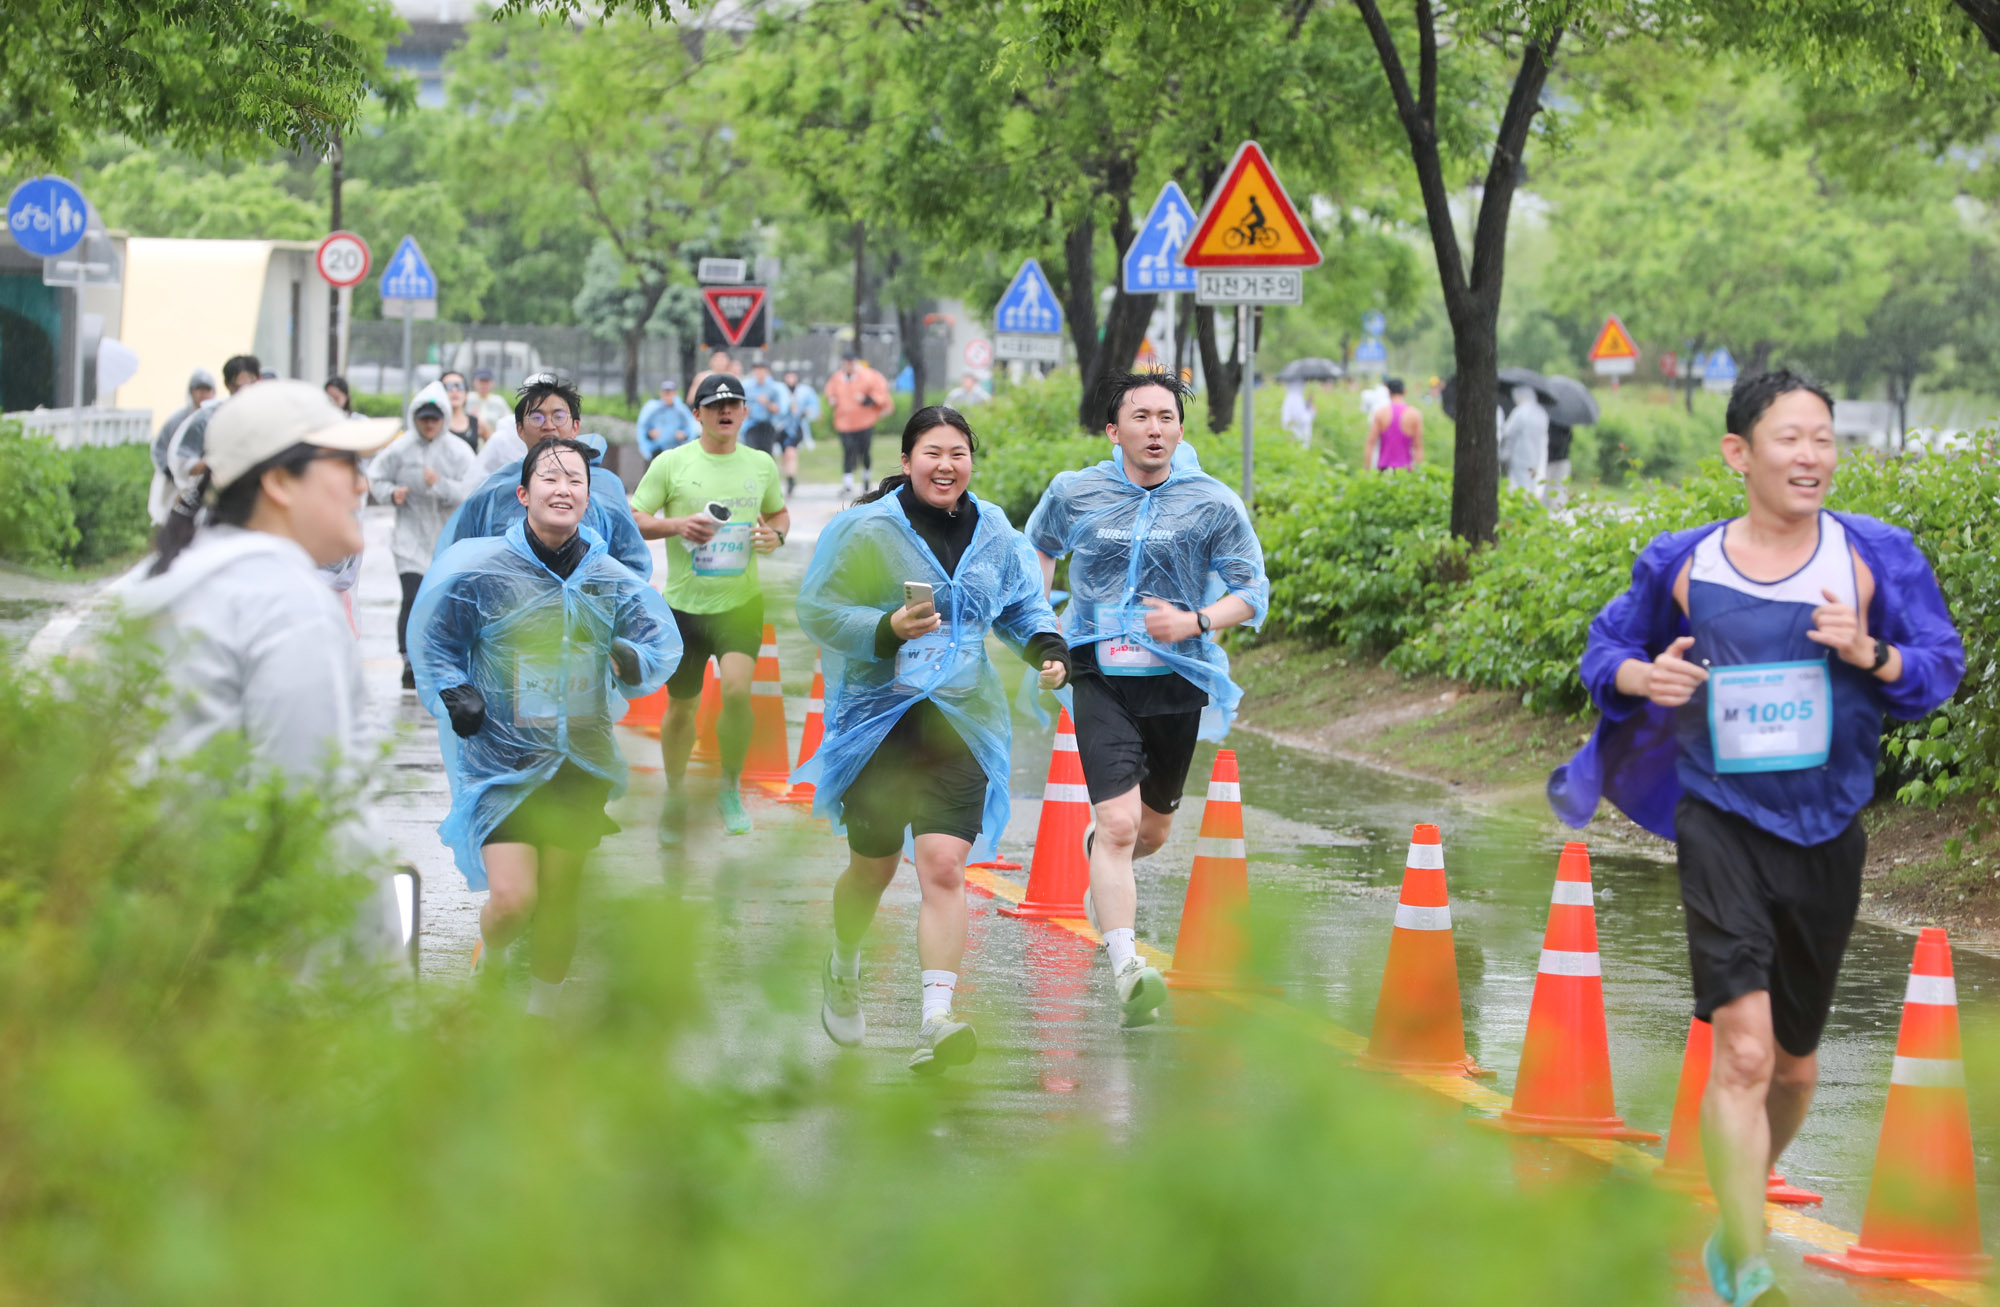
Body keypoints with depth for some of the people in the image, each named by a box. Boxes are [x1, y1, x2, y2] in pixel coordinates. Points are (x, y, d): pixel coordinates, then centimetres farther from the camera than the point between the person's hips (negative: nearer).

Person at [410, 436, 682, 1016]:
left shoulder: (610, 579, 1)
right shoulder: (478, 569, -7)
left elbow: (663, 642, 9)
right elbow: (432, 647, 4)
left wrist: (634, 661, -12)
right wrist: (455, 695, -11)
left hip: (582, 765, 3)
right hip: (503, 759, -3)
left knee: (560, 896, 10)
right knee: (512, 898, -15)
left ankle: (541, 1016, 31)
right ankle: (488, 959, 21)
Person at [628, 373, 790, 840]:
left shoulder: (761, 464, 6)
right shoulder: (671, 463, -2)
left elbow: (779, 512, 22)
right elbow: (632, 520, -2)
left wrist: (776, 534, -1)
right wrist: (676, 524, -19)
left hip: (741, 602, 1)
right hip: (684, 604, 0)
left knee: (736, 689, -20)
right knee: (681, 706, 8)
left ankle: (730, 788, 1)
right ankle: (675, 796, 31)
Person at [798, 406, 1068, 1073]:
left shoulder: (993, 531, 7)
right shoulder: (867, 529, -6)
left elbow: (1023, 604, 22)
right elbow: (816, 610, -6)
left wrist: (1046, 644, 2)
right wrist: (886, 629, -21)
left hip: (961, 721, 1)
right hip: (878, 718, -1)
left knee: (944, 868, -14)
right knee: (873, 868, 14)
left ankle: (936, 1023, -19)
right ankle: (843, 968, 46)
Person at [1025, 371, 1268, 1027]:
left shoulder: (1214, 504, -2)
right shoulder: (1072, 493, 1)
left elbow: (1252, 592, 2)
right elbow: (1039, 547, 22)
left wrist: (1195, 622, -16)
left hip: (1179, 679, 2)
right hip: (1101, 679, -2)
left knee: (1152, 830, 18)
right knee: (1118, 822, -19)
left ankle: (1095, 855, 55)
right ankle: (1126, 974, -27)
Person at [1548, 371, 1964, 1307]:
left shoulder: (1872, 556, -2)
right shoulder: (1684, 565, -1)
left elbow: (1941, 668, 1)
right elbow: (1605, 649, 11)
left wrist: (1871, 654, -19)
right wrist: (1641, 676, -11)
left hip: (1825, 836, 2)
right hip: (1721, 828, -2)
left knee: (1795, 1062, 16)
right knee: (1743, 1050, -18)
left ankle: (1739, 1217, 43)